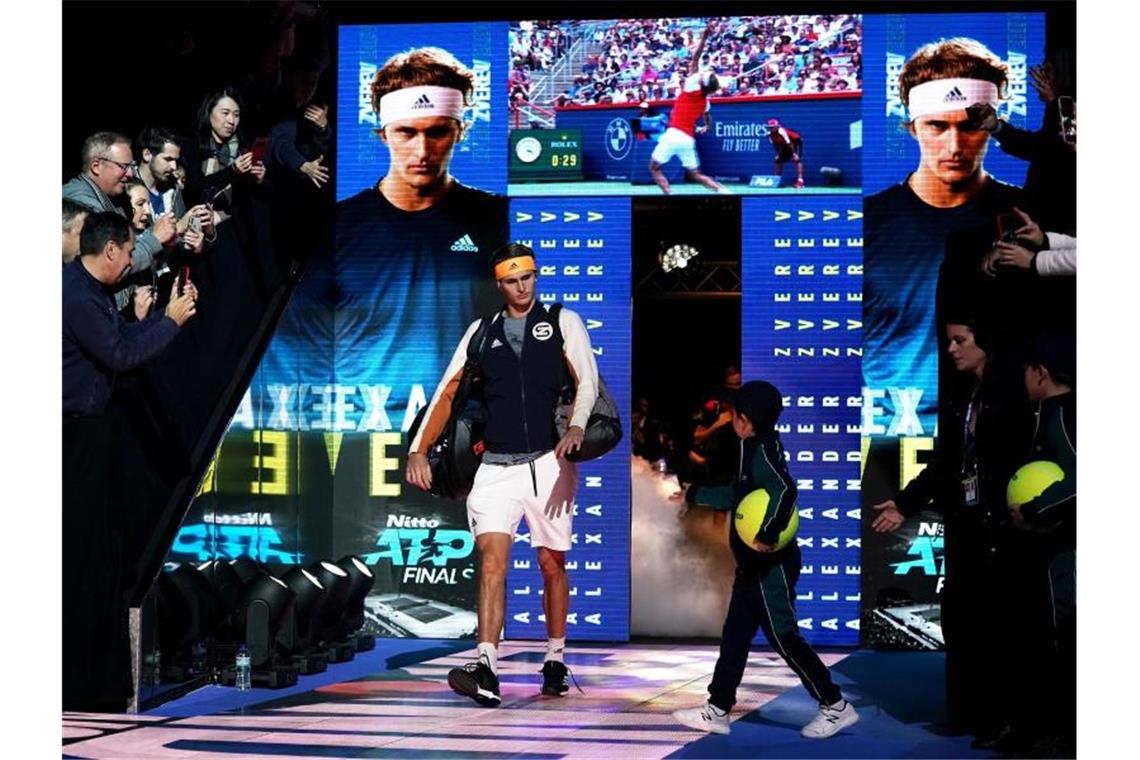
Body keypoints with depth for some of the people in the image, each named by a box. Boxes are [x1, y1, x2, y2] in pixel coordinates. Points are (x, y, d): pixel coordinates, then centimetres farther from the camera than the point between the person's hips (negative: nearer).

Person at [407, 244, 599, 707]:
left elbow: (587, 379, -8)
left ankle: (555, 662, 24)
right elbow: (448, 393, 11)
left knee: (552, 564, 8)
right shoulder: (481, 332, 13)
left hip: (548, 462, -1)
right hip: (496, 467, 1)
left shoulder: (563, 322, 5)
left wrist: (577, 426, -28)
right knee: (491, 561, -13)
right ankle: (486, 671, -21)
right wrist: (419, 450, 0)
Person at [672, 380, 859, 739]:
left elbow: (784, 490, -36)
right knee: (735, 635, 12)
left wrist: (767, 537, -38)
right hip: (755, 565, 10)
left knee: (783, 636, -5)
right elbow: (736, 495, 28)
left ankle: (835, 706, 4)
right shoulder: (754, 449, 13)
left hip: (772, 565, -10)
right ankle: (717, 711, 17)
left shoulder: (761, 450, -18)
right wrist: (693, 494, 38)